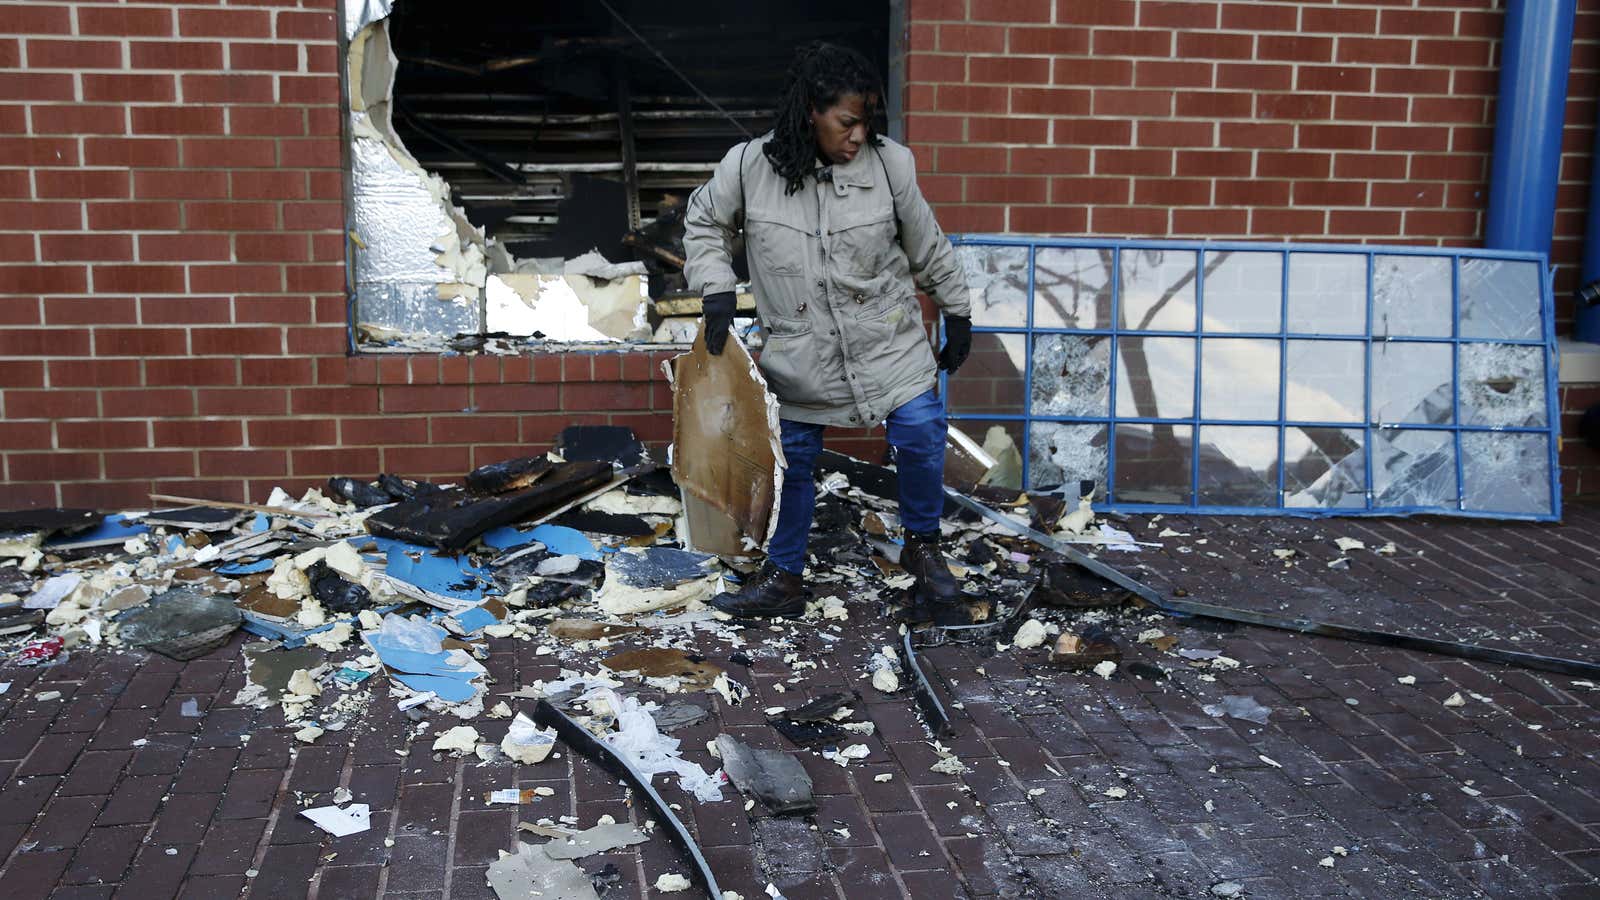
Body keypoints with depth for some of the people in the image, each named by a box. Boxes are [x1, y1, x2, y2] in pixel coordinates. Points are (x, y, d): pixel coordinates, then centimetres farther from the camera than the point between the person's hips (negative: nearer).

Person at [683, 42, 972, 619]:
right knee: (793, 459, 8)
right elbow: (704, 222, 6)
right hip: (801, 348, 0)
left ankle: (922, 546, 15)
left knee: (921, 436, -11)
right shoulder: (750, 165, -12)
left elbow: (927, 246, 3)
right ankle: (784, 578, 25)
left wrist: (957, 313, 9)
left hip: (886, 334, 0)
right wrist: (716, 289, -5)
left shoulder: (888, 164, -11)